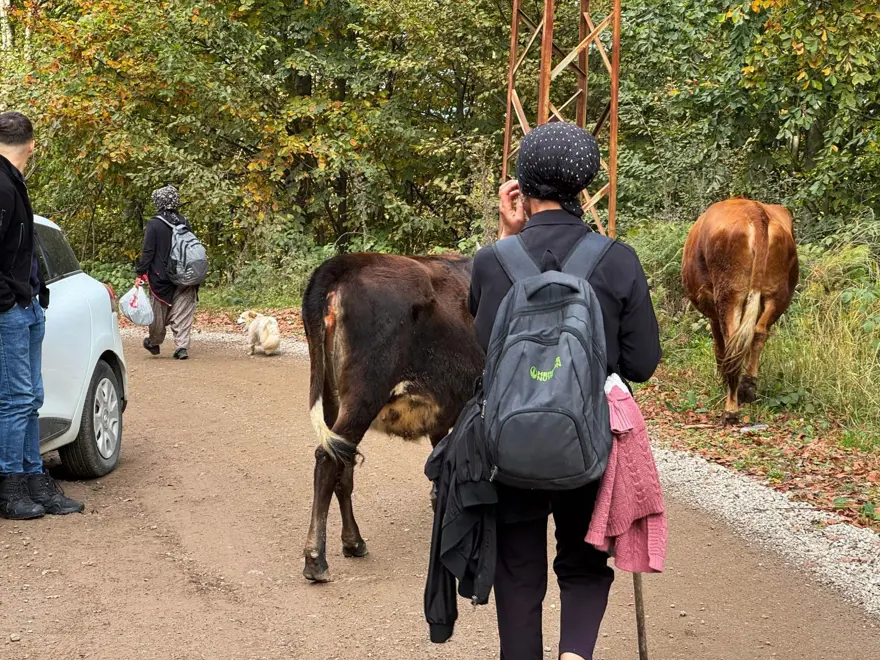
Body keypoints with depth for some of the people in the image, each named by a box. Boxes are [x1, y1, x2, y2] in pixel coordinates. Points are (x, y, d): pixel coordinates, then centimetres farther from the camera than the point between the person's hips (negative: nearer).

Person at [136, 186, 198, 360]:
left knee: (159, 313, 12)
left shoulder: (154, 224, -10)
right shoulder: (184, 222, 5)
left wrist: (140, 274, -7)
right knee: (183, 312, 4)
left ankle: (154, 343, 30)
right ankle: (182, 347, -4)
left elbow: (148, 252, -12)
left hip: (161, 277, -3)